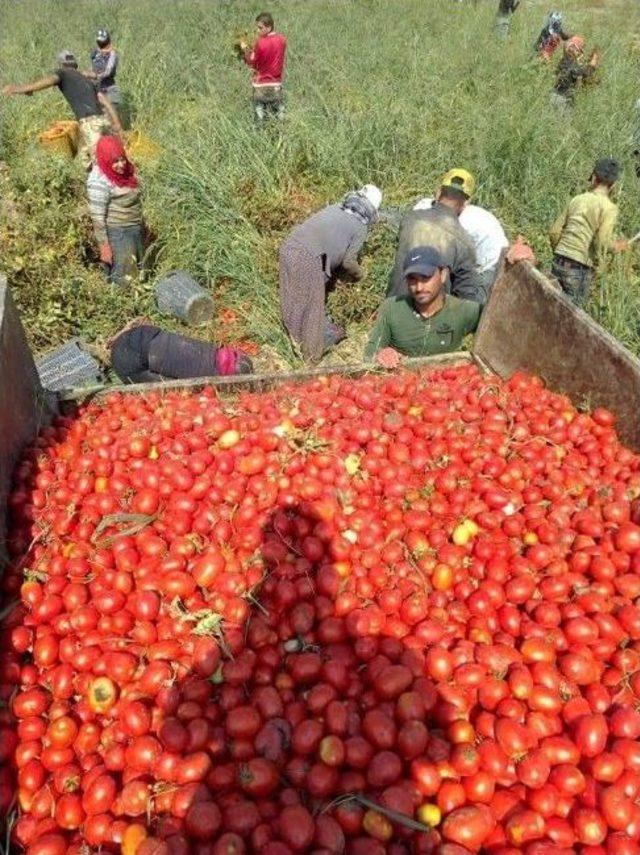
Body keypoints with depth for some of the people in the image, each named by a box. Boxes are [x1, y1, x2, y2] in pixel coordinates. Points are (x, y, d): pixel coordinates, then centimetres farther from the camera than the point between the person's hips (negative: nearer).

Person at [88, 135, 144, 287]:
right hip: (117, 233, -8)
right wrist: (104, 246, -20)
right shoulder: (99, 182, -24)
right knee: (125, 278, 0)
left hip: (135, 228, 8)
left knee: (139, 270, 21)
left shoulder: (125, 169, -2)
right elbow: (97, 217, -22)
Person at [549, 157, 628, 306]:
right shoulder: (609, 207, -5)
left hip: (559, 262, 5)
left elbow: (554, 231, 9)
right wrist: (617, 247, 7)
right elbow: (602, 242, -14)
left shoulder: (577, 199, 9)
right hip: (580, 267, -5)